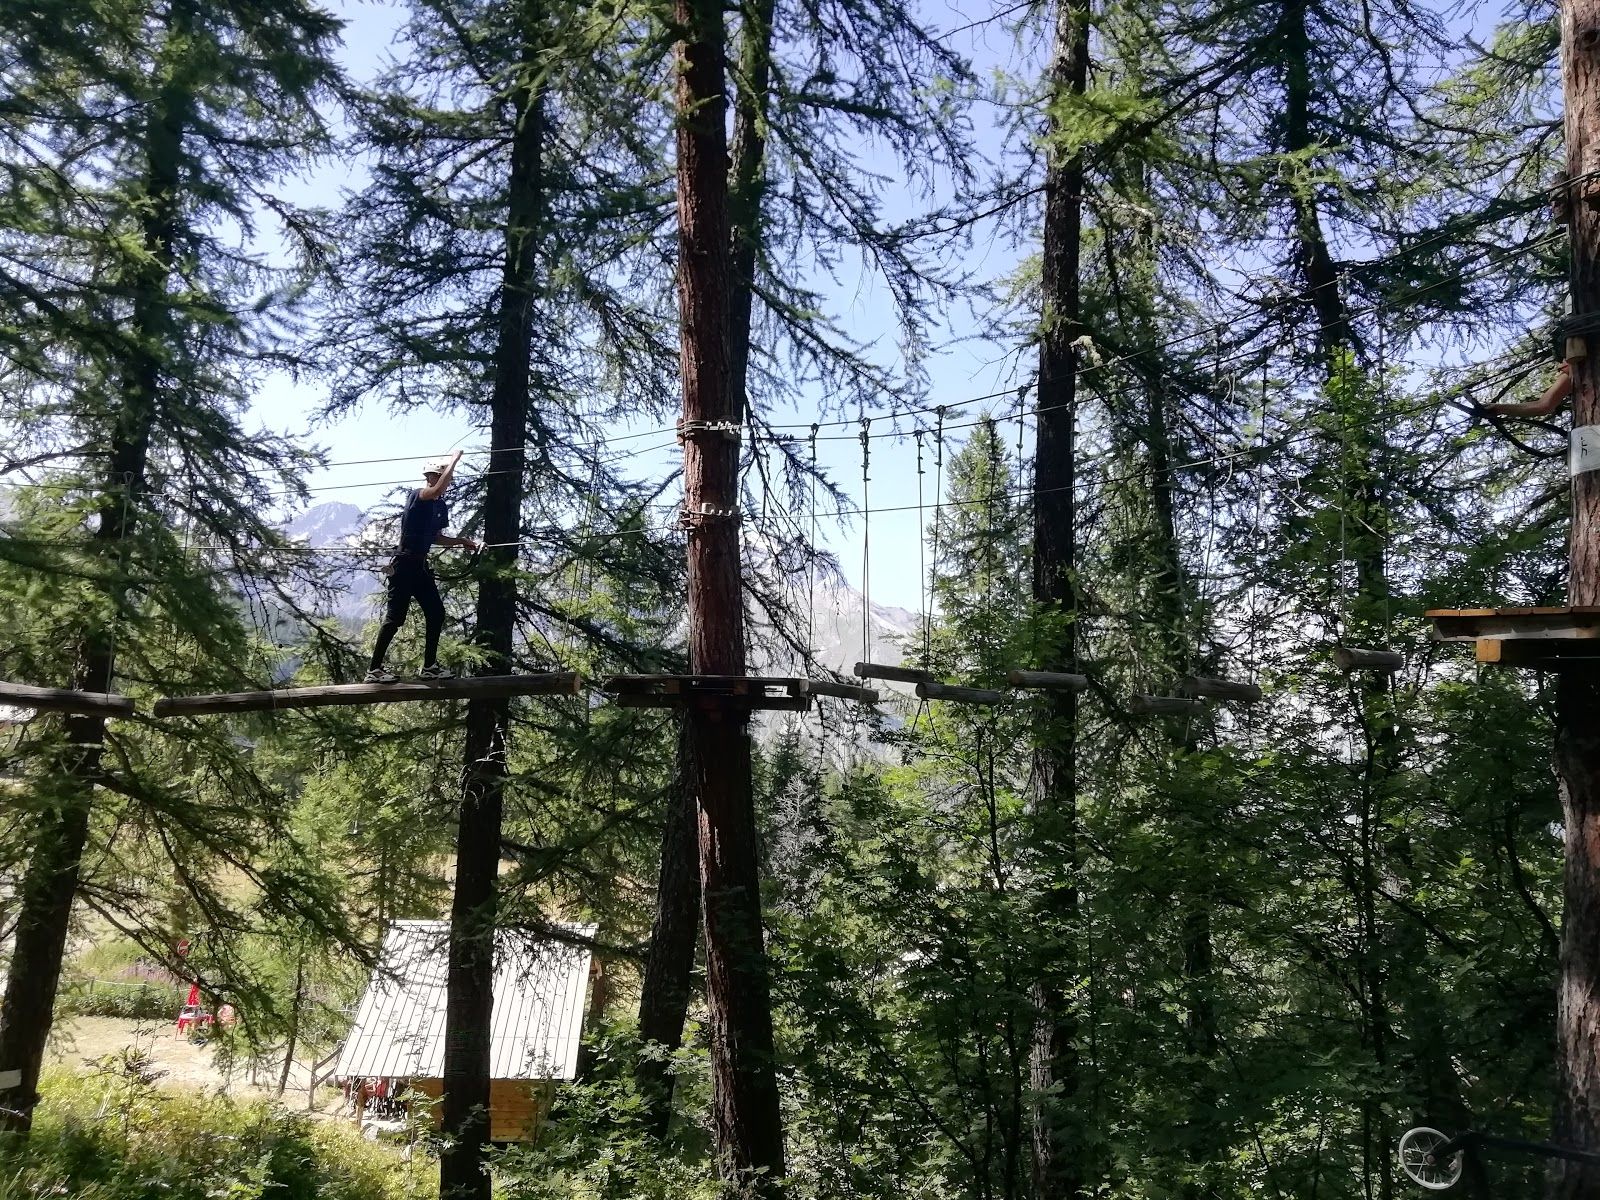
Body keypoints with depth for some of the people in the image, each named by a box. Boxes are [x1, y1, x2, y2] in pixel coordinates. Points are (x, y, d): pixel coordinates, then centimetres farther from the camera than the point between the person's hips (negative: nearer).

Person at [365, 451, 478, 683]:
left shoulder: (442, 506, 12)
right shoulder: (417, 495, -11)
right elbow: (437, 490, -34)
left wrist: (461, 541, 11)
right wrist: (454, 460, -25)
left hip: (421, 566, 9)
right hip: (404, 564, -9)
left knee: (436, 613, 7)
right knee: (395, 616, -9)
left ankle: (429, 666, 16)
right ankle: (374, 670, -4)